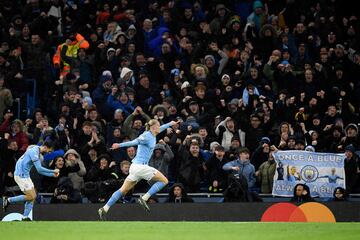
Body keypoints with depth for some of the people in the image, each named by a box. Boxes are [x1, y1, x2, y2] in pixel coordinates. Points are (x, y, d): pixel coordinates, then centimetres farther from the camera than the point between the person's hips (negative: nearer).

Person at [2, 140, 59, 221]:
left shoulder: (39, 154, 12)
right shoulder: (34, 152, -19)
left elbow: (40, 170, 19)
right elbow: (39, 169, -23)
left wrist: (52, 174, 10)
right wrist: (53, 171, -15)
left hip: (26, 176, 10)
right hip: (21, 175, -10)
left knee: (33, 196, 4)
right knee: (31, 196, -11)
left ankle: (25, 217, 5)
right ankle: (8, 200, -1)